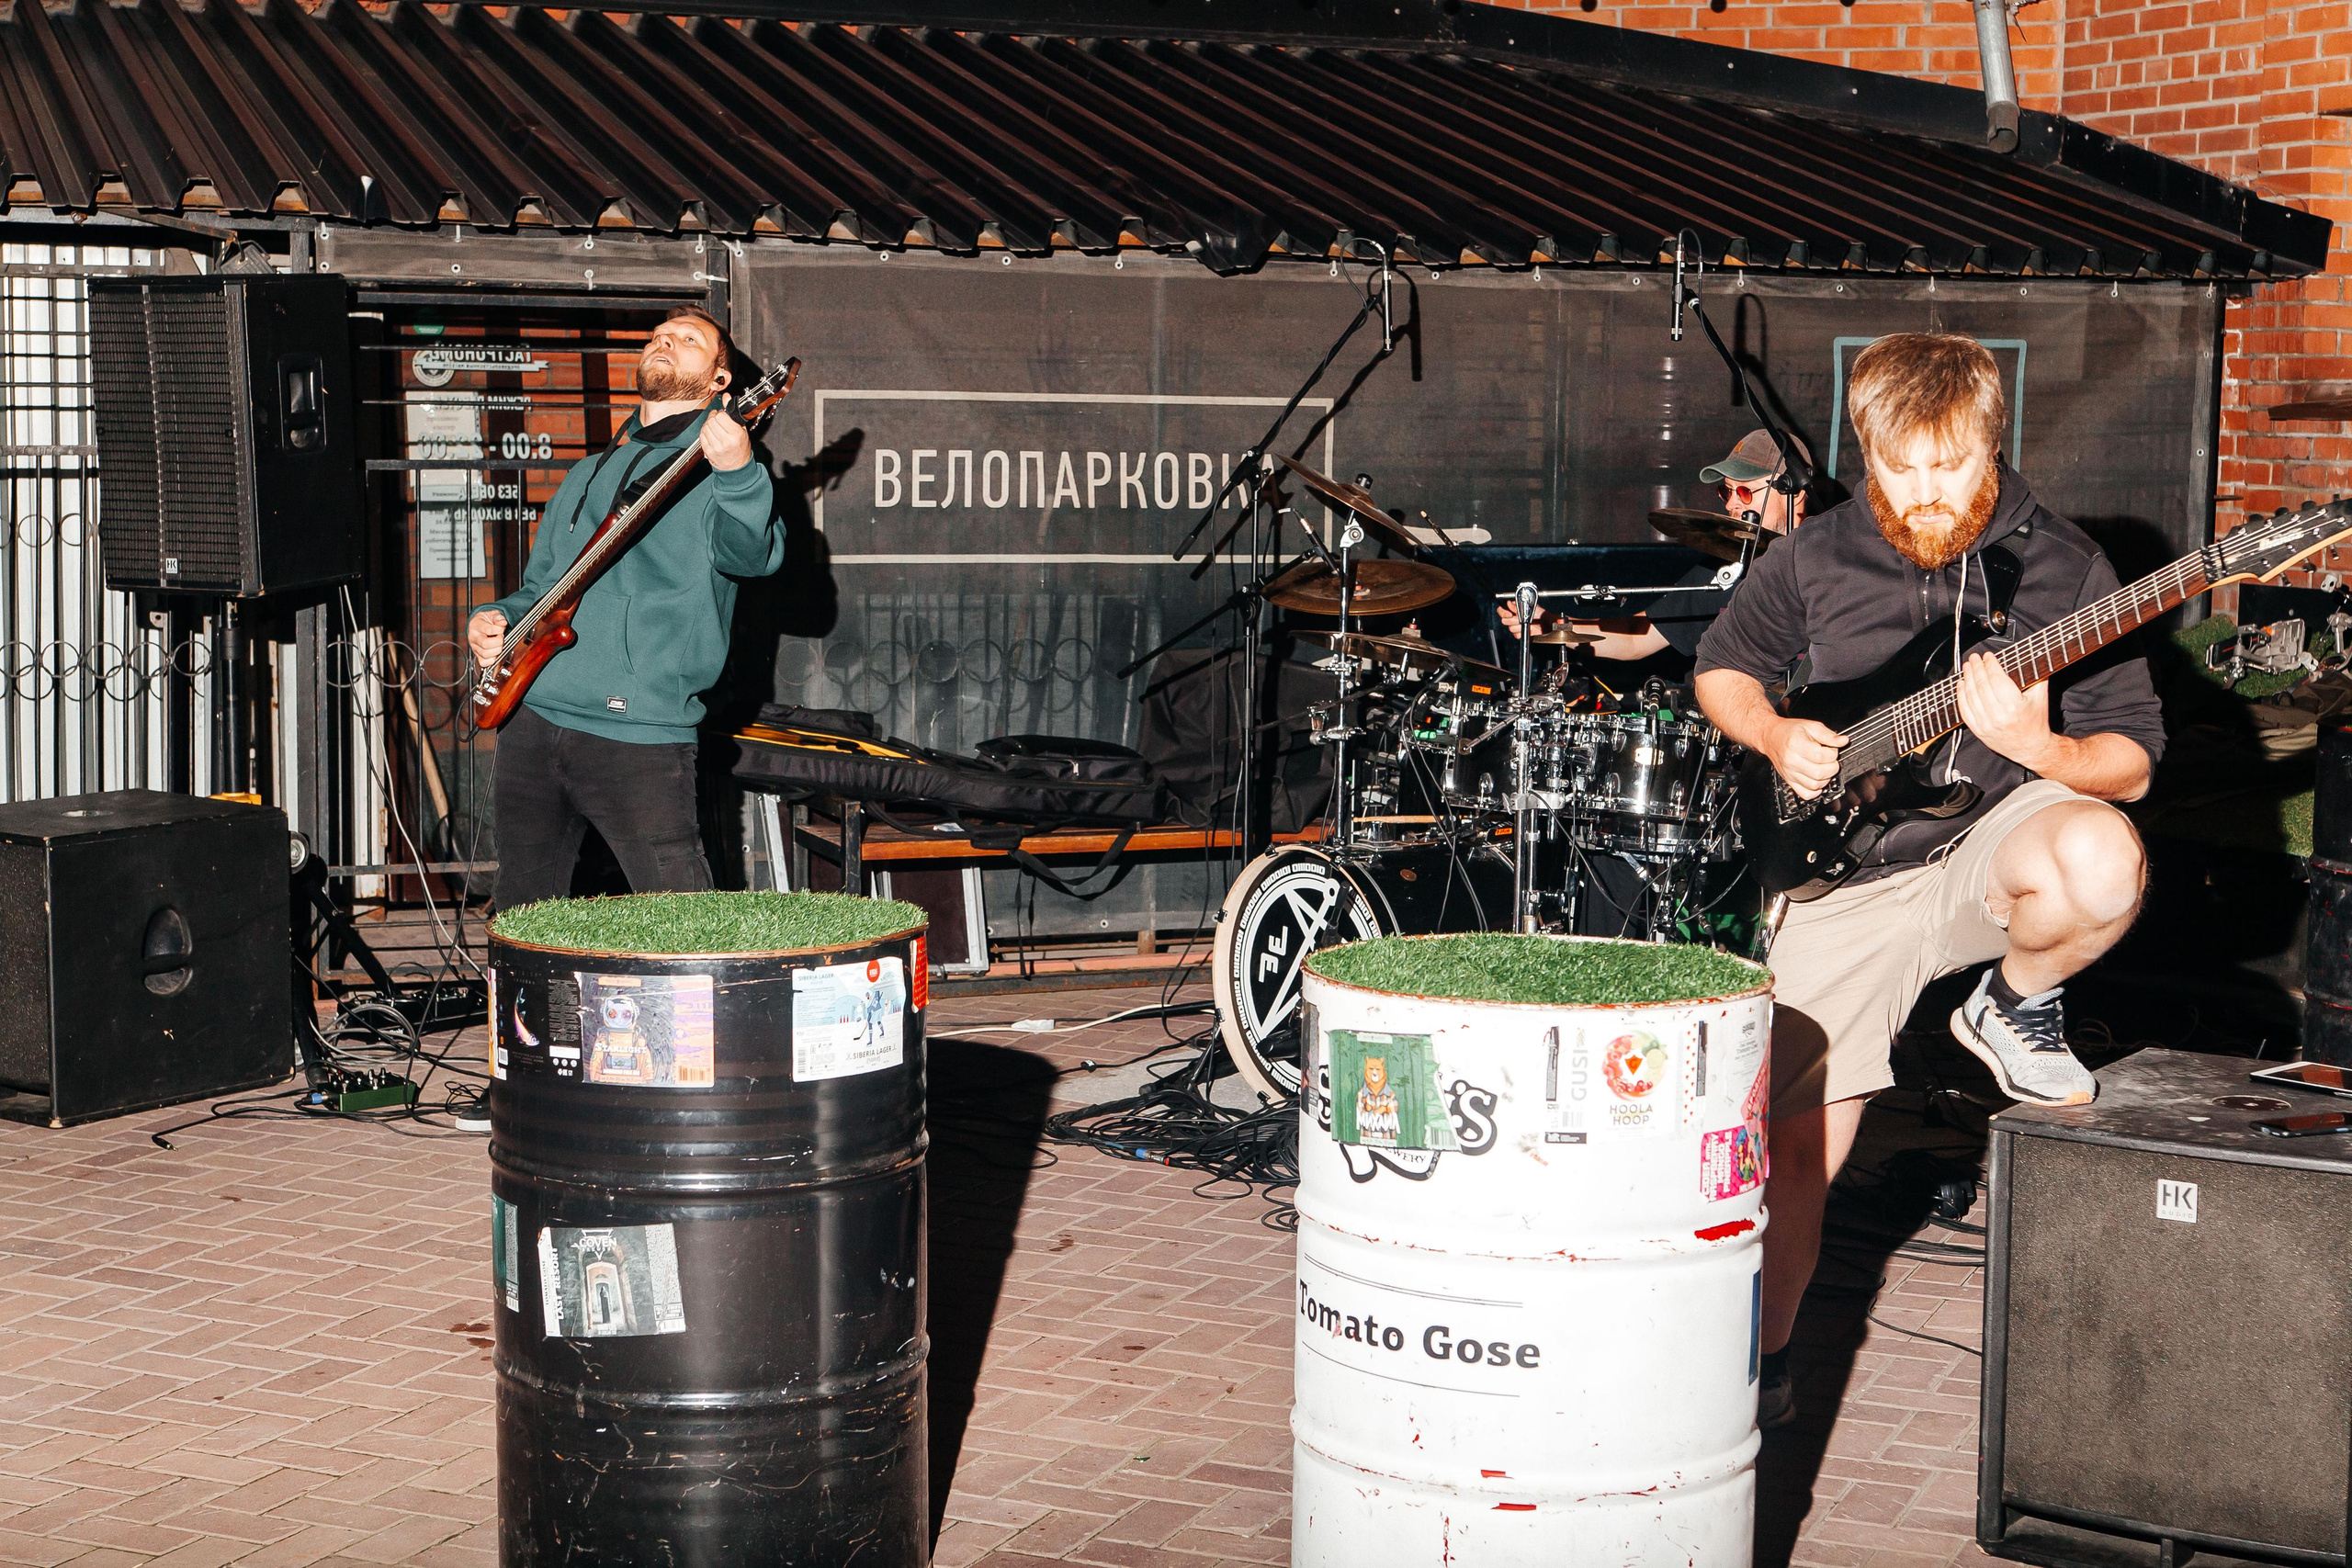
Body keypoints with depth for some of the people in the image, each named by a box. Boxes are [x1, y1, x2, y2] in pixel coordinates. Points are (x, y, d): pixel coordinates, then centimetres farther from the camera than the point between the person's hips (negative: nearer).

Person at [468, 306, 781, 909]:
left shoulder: (714, 466, 2)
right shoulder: (588, 474, 23)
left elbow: (754, 554, -19)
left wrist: (737, 474, -39)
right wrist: (494, 620, 8)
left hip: (638, 732, -6)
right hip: (531, 718, 6)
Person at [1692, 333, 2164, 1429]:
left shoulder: (2061, 567, -5)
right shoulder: (1815, 561, 1)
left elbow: (2132, 764, -4)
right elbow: (1721, 666, 17)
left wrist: (2039, 748, -26)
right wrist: (1777, 737, -4)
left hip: (1999, 832, -1)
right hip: (1851, 866, 1)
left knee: (2101, 867, -38)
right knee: (1795, 1149, -2)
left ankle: (2015, 1008, -3)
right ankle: (1760, 1367, 21)